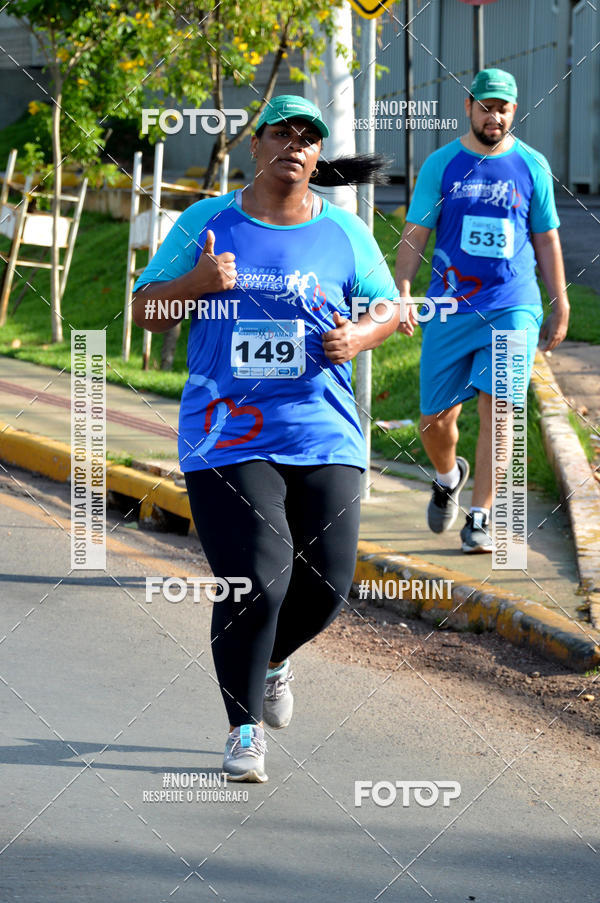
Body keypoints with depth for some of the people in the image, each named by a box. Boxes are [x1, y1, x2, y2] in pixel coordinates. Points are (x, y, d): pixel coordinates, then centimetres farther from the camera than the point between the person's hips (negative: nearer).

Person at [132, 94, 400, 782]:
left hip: (322, 434, 2)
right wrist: (196, 282, -14)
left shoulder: (344, 233, 7)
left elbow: (389, 308, 15)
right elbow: (144, 312, 6)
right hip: (225, 434, -2)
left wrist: (359, 336, -7)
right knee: (253, 581, -14)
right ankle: (244, 731, 4)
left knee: (326, 584, -1)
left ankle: (274, 660, 34)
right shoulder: (206, 223, 4)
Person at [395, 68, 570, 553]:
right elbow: (414, 235, 3)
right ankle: (448, 477, 36)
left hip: (513, 309, 0)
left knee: (496, 406, -14)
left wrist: (561, 306, 12)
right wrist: (401, 291, -10)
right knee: (435, 420, 3)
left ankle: (480, 518, -8)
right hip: (449, 308, 1)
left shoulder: (532, 167, 5)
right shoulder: (441, 165, 3)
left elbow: (546, 239, 13)